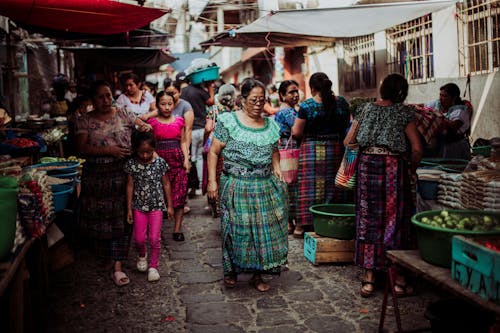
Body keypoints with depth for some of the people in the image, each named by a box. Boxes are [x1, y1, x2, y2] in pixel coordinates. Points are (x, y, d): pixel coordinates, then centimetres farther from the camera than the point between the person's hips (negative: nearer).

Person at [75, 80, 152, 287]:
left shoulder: (123, 115, 6)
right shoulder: (85, 121, 2)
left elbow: (144, 126, 12)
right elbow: (82, 149, -6)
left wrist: (145, 127, -14)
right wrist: (108, 150, -18)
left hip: (121, 175, 0)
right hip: (96, 176, 0)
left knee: (120, 220, -1)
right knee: (99, 219, 7)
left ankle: (117, 267, 3)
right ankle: (101, 253, 35)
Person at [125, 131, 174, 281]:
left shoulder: (160, 163, -6)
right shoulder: (132, 164, -5)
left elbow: (166, 185, 2)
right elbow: (130, 186, 1)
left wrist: (169, 206, 4)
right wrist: (129, 208, 2)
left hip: (156, 206, -1)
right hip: (139, 206, 1)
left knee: (155, 238, -2)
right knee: (139, 238, 3)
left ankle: (153, 266, 16)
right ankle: (142, 255, 36)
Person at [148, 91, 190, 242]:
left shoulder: (179, 120, 10)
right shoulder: (152, 122, 3)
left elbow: (183, 142, 13)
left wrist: (186, 159, 1)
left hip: (178, 160, 2)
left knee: (179, 195, -1)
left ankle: (177, 229, 5)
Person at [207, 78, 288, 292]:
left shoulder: (270, 126, 11)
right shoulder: (228, 121, -3)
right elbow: (214, 152, -3)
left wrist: (276, 167, 7)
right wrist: (212, 180, -9)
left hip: (266, 188, 4)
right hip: (236, 187, -4)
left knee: (265, 228, 7)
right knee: (236, 230, 4)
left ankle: (258, 275, 21)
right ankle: (231, 271, 24)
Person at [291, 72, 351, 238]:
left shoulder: (306, 105, -10)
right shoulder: (341, 102, 1)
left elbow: (296, 132, -8)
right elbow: (347, 126, 12)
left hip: (312, 150, -3)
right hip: (336, 149, 3)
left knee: (310, 187, 4)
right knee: (333, 187, 11)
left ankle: (303, 225, 12)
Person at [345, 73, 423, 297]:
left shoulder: (366, 109, 9)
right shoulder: (404, 112, -1)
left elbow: (348, 141, 9)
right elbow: (417, 149, -7)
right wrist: (411, 169, 9)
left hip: (367, 165, 3)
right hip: (393, 167, -3)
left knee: (368, 219, 8)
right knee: (395, 219, 5)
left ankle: (369, 279, 11)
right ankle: (399, 279, 11)